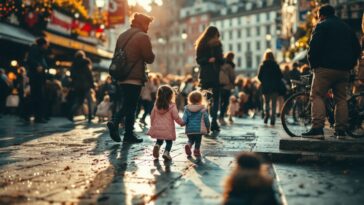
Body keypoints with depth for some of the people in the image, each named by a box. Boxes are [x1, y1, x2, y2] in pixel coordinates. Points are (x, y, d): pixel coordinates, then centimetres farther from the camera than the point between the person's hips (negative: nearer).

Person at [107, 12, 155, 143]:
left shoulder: (122, 36, 13)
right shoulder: (142, 37, -10)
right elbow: (150, 58, -11)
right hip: (135, 78, -7)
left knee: (126, 105, 18)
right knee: (131, 107, 1)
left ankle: (114, 122, -3)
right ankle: (129, 134, 6)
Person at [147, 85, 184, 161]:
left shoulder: (156, 105, 1)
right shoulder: (172, 106, -11)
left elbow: (152, 116, 8)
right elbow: (176, 117, -7)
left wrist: (152, 125, 21)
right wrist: (182, 123, 10)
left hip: (157, 128, 3)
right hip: (168, 129, -3)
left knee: (159, 140, 22)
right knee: (169, 142, 11)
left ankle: (157, 146, -7)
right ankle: (166, 152, -8)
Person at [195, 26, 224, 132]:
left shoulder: (218, 45, 12)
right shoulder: (201, 45, 0)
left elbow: (220, 59, 16)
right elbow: (198, 60, -5)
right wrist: (208, 60, -21)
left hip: (216, 75, 4)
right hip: (205, 75, -4)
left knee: (216, 98, 1)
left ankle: (214, 121, 3)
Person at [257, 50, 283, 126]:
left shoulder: (262, 65, -2)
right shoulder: (275, 65, -4)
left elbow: (259, 76, -5)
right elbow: (280, 76, -4)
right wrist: (276, 82, 13)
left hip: (265, 87, 1)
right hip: (274, 87, -1)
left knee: (266, 102, 17)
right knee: (273, 104, 4)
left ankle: (266, 114, -4)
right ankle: (272, 120, -2)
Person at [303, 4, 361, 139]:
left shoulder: (322, 26, 0)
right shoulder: (346, 27, 21)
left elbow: (314, 46, -13)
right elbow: (357, 48, 21)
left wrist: (312, 63, -3)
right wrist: (350, 65, 21)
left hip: (326, 68, -6)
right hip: (344, 70, 7)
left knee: (317, 96, -6)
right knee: (341, 98, 12)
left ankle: (317, 128, -19)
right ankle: (341, 130, 10)